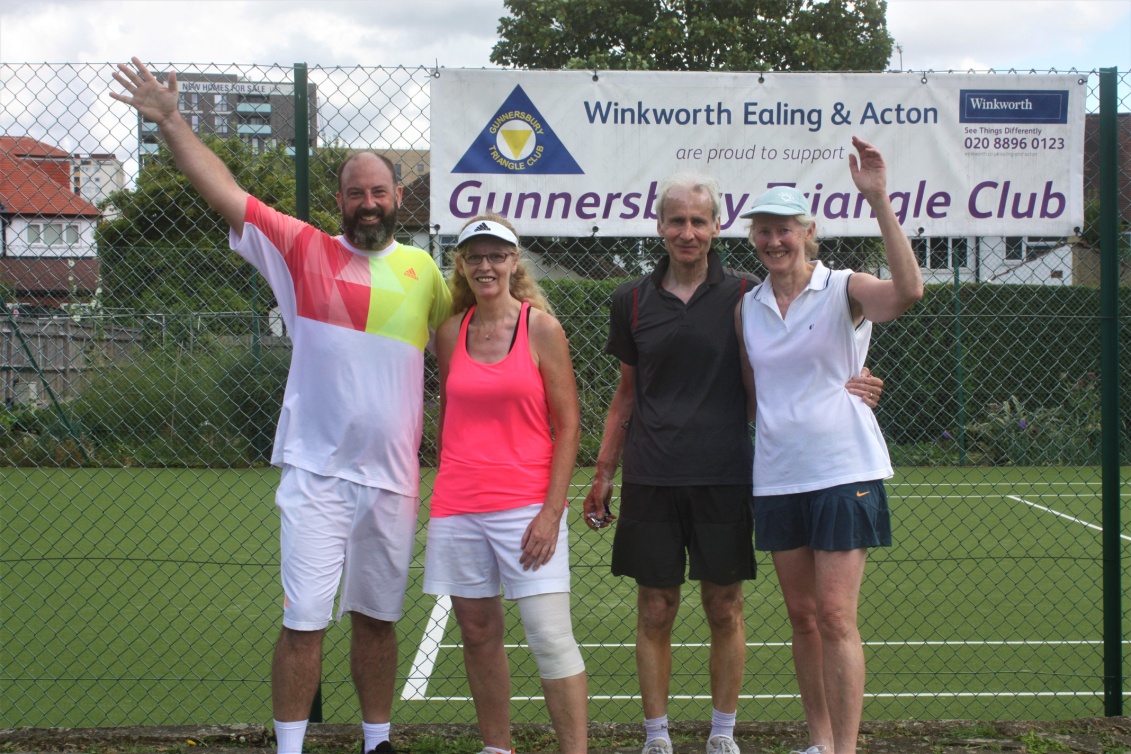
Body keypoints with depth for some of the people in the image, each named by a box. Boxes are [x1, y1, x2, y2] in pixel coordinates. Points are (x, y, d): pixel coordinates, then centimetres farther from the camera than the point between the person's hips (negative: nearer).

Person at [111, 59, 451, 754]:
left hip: (393, 477, 3)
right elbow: (227, 192, -7)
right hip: (316, 472, -3)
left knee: (377, 618, 15)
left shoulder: (424, 271, 7)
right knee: (304, 622, -2)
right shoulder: (304, 251, -1)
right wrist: (171, 122, -11)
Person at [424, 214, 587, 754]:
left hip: (527, 505, -4)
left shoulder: (541, 328, -2)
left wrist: (551, 512, -11)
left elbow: (568, 425, -3)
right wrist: (444, 495, 11)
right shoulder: (450, 333, 9)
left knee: (551, 637, -8)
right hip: (458, 508, 4)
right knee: (478, 635, 9)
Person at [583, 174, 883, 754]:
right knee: (655, 612, 5)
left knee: (724, 610, 6)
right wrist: (603, 474, 13)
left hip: (724, 477, -1)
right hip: (650, 480, 1)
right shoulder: (632, 301, 7)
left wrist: (845, 387, -16)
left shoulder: (743, 295, 1)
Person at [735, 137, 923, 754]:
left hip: (843, 471, -5)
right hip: (777, 475, 5)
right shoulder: (747, 308, 9)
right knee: (802, 616, 10)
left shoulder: (844, 290, -6)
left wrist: (878, 199, -32)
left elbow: (908, 290, -28)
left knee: (836, 618, -7)